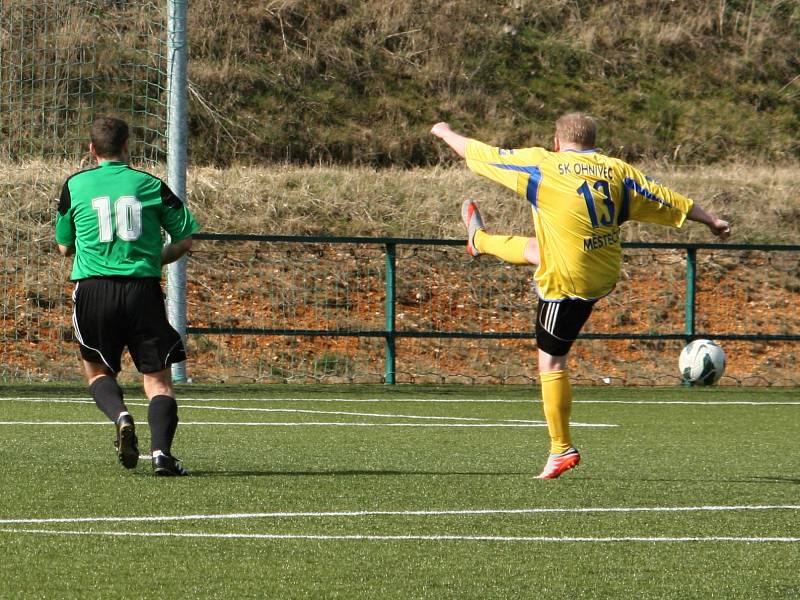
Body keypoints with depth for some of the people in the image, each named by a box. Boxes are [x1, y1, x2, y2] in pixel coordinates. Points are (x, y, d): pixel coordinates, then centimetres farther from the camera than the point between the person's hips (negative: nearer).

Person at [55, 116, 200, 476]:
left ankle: (120, 416, -13)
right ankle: (161, 449, -17)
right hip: (143, 288, 0)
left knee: (97, 370, 17)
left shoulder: (75, 186, 7)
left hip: (93, 289, 0)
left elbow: (64, 247, 16)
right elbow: (185, 240, 8)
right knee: (158, 378, 3)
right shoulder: (151, 185, 6)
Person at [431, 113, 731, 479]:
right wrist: (712, 221, 21)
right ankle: (480, 241, 59)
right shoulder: (617, 170, 2)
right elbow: (666, 200, 8)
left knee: (551, 363, 2)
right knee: (536, 250, 31)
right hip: (607, 274, 7)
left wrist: (445, 133, 19)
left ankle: (562, 450, 3)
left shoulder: (539, 165, -9)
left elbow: (480, 154, 1)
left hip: (568, 284, -7)